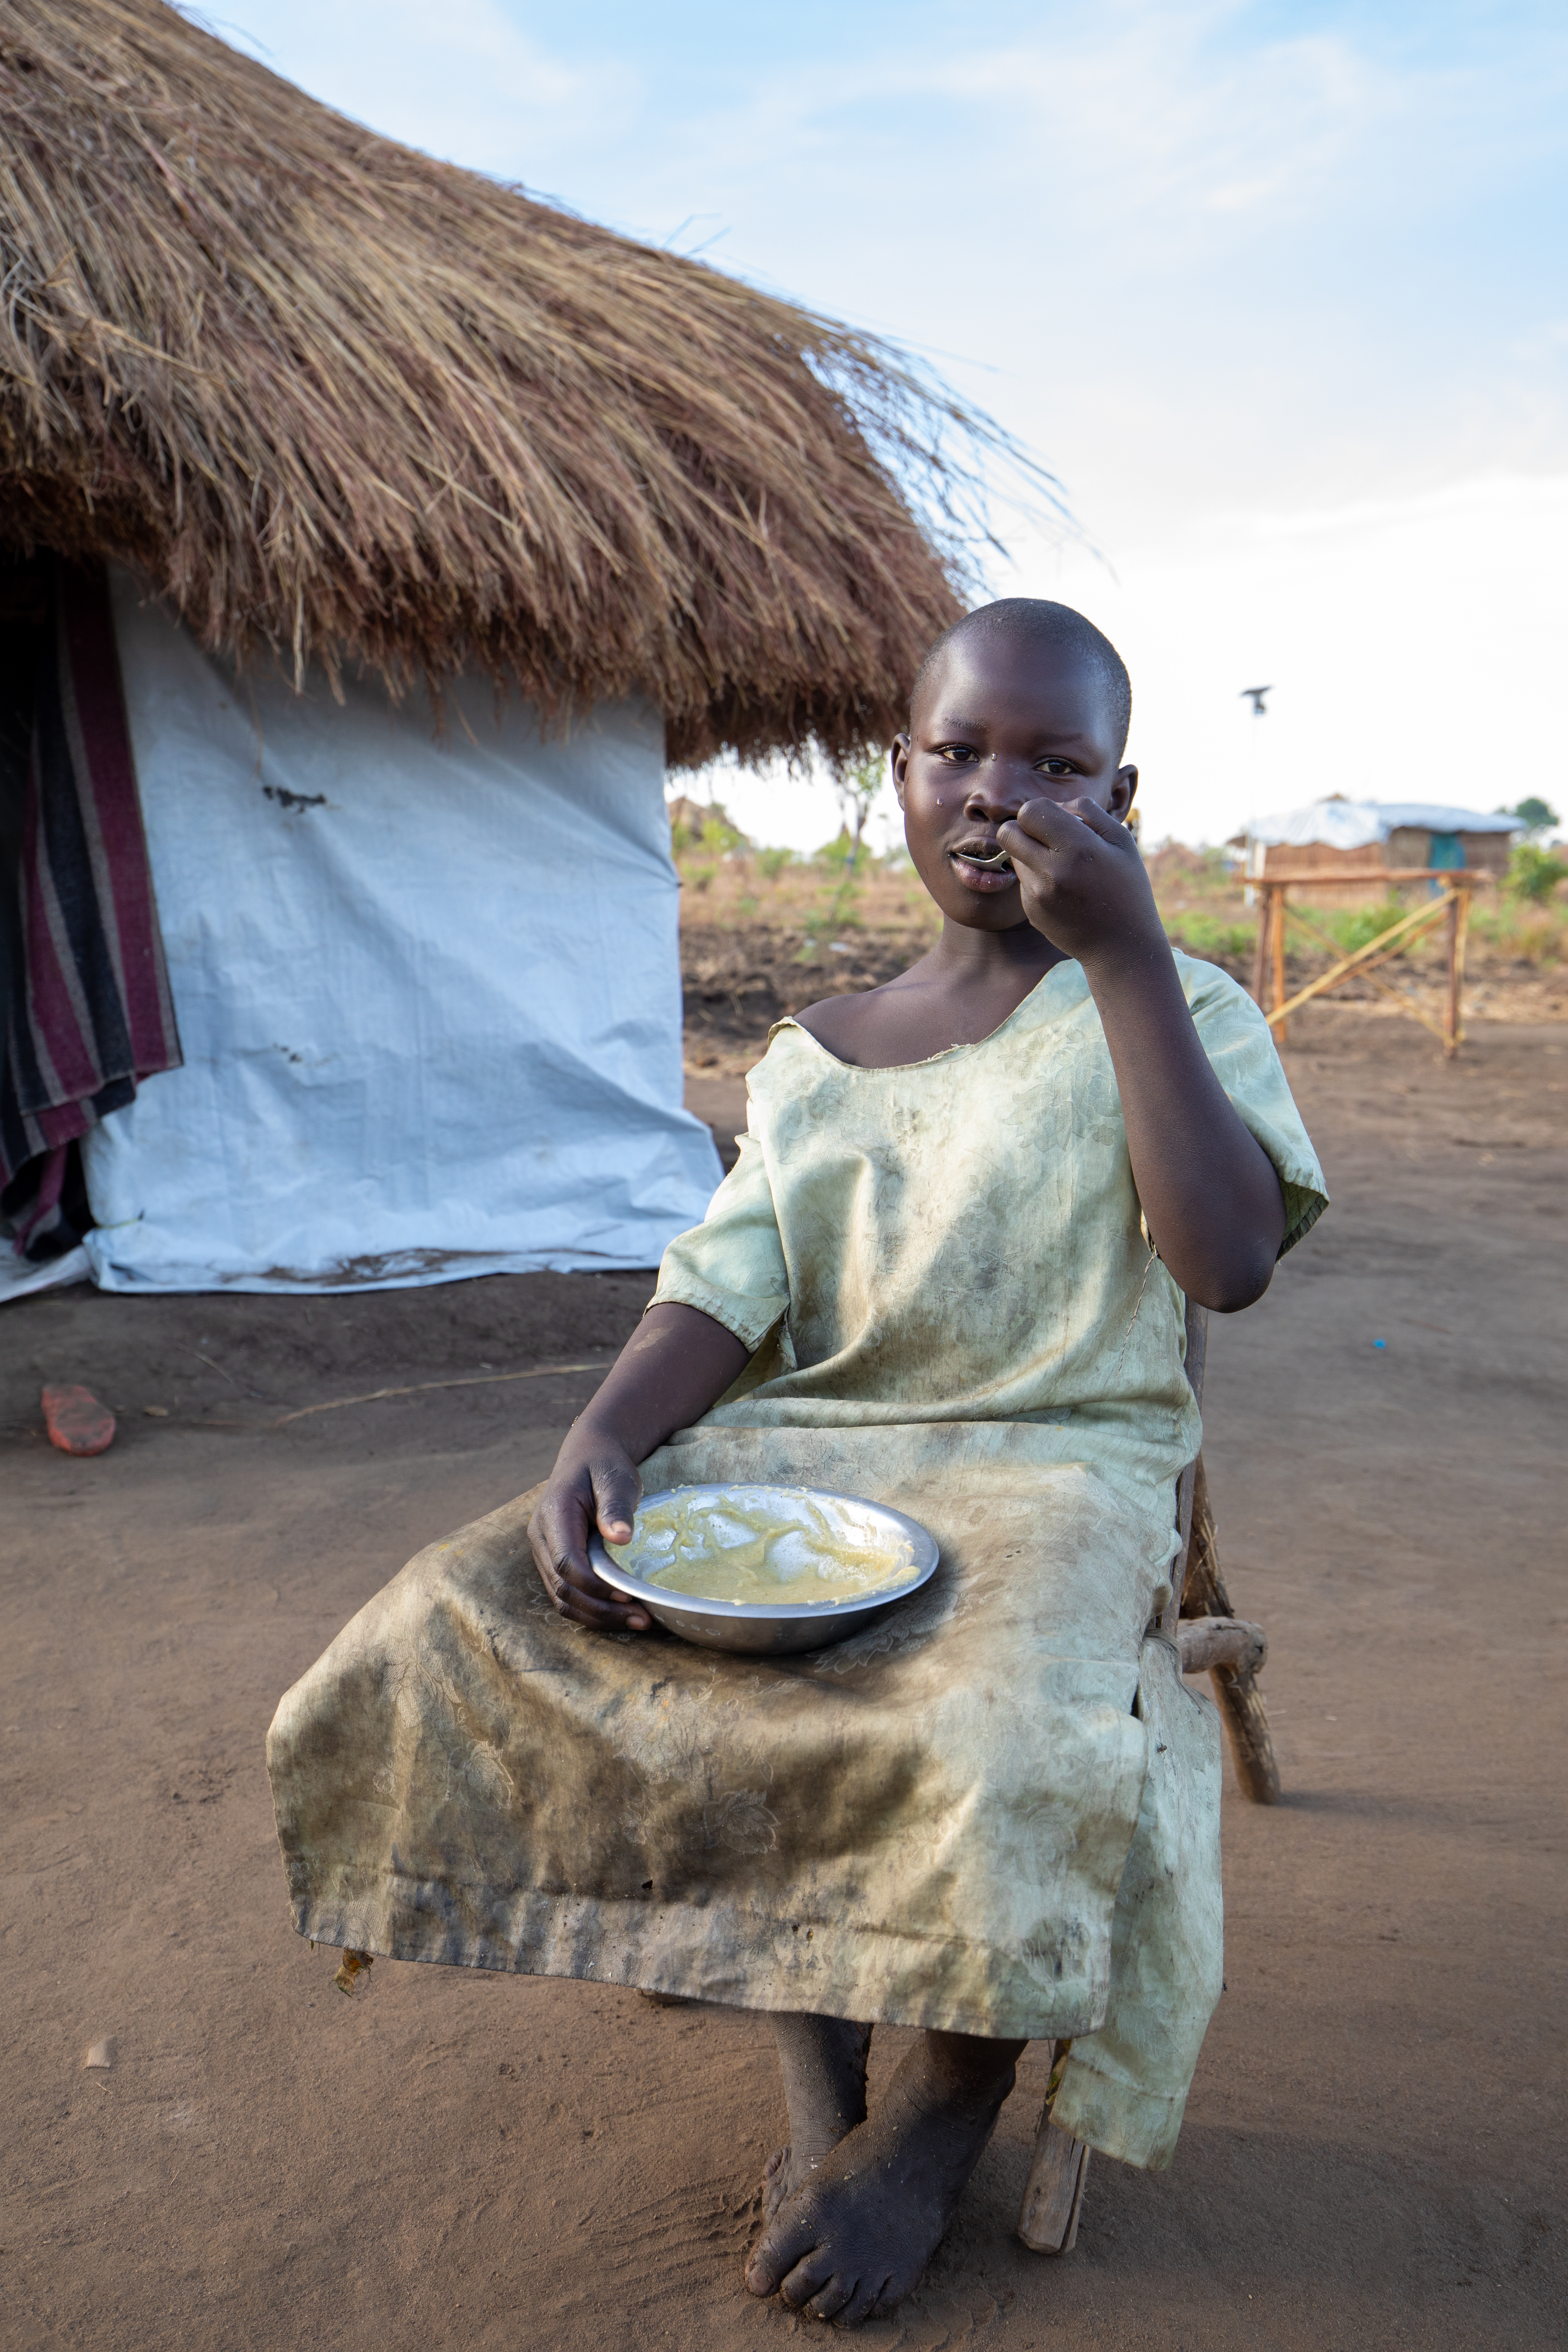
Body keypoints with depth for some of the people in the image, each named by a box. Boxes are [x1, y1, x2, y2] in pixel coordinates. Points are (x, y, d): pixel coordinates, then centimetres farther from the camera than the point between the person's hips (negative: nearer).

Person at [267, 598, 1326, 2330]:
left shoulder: (1174, 1013, 4)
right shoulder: (810, 1058, 14)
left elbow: (1230, 1260, -14)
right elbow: (728, 1291, 5)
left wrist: (1125, 952, -16)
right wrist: (607, 1435, -16)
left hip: (1050, 1468, -4)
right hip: (794, 1450, 5)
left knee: (1006, 1749, -35)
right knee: (452, 1634, -14)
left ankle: (940, 2111, 1)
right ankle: (813, 2068, -2)